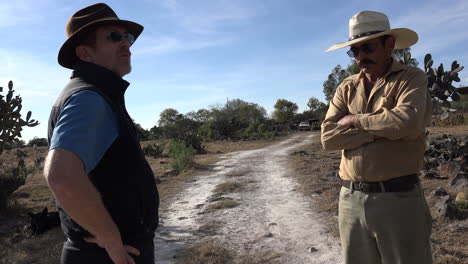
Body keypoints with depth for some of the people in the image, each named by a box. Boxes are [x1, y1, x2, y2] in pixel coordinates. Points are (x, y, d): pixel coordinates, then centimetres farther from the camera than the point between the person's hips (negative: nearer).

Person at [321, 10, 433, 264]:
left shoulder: (411, 78, -1)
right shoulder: (346, 88, 9)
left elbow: (407, 122, -21)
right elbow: (328, 137, -4)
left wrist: (355, 120, -8)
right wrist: (384, 129, -11)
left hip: (399, 198, -4)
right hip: (351, 199, 4)